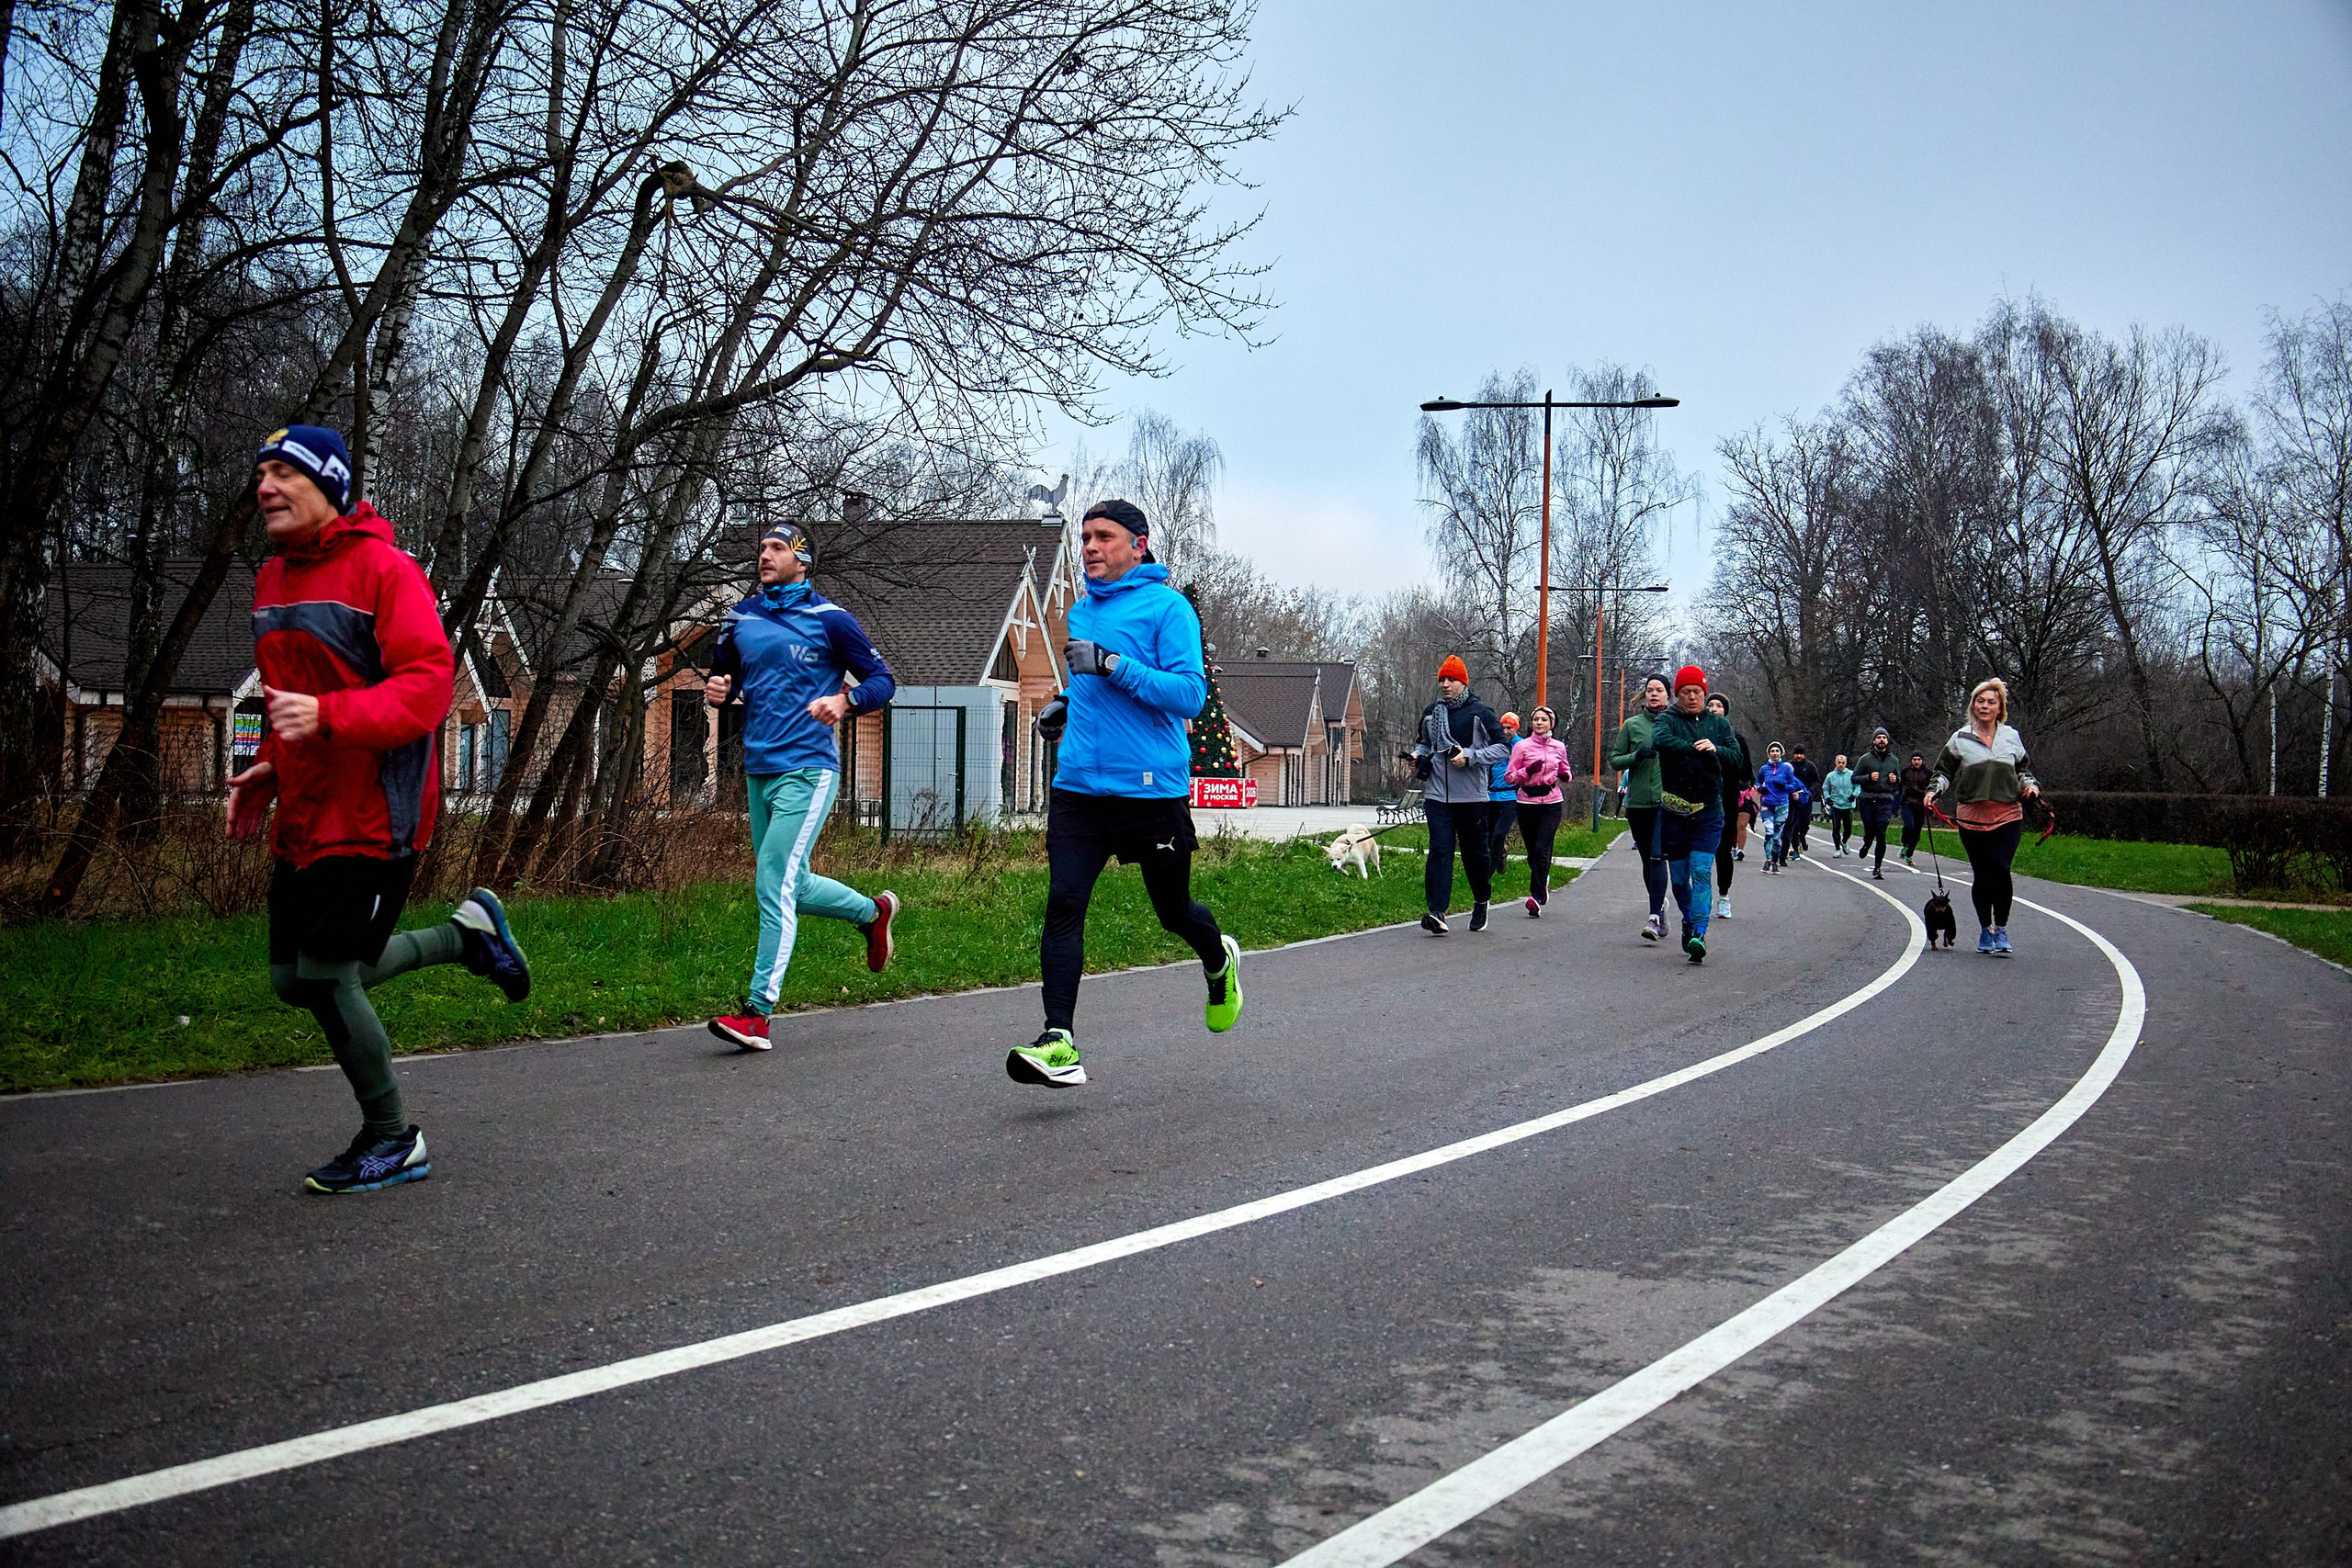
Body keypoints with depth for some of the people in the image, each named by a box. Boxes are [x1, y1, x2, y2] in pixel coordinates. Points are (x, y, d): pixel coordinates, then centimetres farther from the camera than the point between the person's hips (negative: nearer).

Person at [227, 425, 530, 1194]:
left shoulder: (383, 568, -12)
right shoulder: (273, 580, 14)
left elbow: (427, 685, -20)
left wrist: (328, 718, -32)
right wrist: (269, 768, 12)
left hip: (373, 815, -9)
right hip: (303, 817, 9)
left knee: (326, 976, -7)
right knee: (294, 979, 11)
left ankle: (393, 1140, 14)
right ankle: (465, 934, 28)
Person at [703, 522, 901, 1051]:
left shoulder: (829, 619, -3)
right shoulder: (741, 619, 12)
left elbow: (882, 680, -1)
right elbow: (723, 674, 25)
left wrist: (844, 700, -21)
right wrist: (717, 689, 1)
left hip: (807, 770, -7)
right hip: (759, 770, 7)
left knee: (774, 886, -14)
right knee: (791, 887, 15)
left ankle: (757, 1012, -13)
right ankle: (874, 911, 41)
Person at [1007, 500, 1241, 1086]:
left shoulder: (1167, 606, -6)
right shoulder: (1081, 612, 16)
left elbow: (1191, 693, -15)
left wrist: (1112, 665, -22)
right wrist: (1066, 704, 12)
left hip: (1152, 789, -5)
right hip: (1078, 786, 5)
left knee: (1173, 911, 11)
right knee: (1062, 904, -12)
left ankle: (1220, 962, 45)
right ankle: (1059, 1042, -15)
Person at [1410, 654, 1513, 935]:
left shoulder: (1480, 713, -3)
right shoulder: (1430, 712, 12)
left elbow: (1503, 748, -4)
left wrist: (1470, 756, -16)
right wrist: (1419, 755, 7)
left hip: (1471, 797, -3)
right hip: (1437, 794, 3)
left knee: (1475, 852, 9)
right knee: (1439, 851, -9)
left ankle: (1481, 902, 32)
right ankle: (1437, 912, -17)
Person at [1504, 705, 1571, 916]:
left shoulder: (1558, 747, 8)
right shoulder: (1522, 746, 1)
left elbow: (1565, 772, 24)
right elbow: (1509, 776, 0)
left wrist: (1566, 775, 1)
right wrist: (1528, 771, -15)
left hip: (1551, 802, 0)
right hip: (1527, 802, 0)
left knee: (1542, 848, -14)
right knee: (1532, 850, 4)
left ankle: (1537, 896, -12)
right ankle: (1543, 883, 31)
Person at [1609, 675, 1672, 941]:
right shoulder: (1632, 725, 9)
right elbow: (1614, 759, 9)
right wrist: (1636, 756, -11)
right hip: (1638, 802, 3)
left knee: (1658, 856, -15)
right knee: (1647, 860, 10)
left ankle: (1655, 918, -19)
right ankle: (1659, 905, 30)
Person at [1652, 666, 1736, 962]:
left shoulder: (1719, 723, 11)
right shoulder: (1668, 720, 3)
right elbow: (1660, 740, -21)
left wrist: (1715, 750, -20)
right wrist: (1697, 749, -26)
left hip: (1709, 812, 0)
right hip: (1674, 811, 0)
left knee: (1701, 873, -12)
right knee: (1679, 876, 8)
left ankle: (1698, 934, -19)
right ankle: (1689, 921, 32)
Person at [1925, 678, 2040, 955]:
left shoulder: (2011, 736, 11)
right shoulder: (1960, 738, 6)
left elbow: (2023, 770, 25)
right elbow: (1944, 771, 14)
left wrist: (2030, 785, 5)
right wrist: (1933, 791, -3)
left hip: (2008, 816, 0)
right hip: (1972, 818, 0)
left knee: (2000, 869, -15)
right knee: (1981, 875, 2)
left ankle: (2001, 929, -1)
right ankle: (1985, 930, 21)